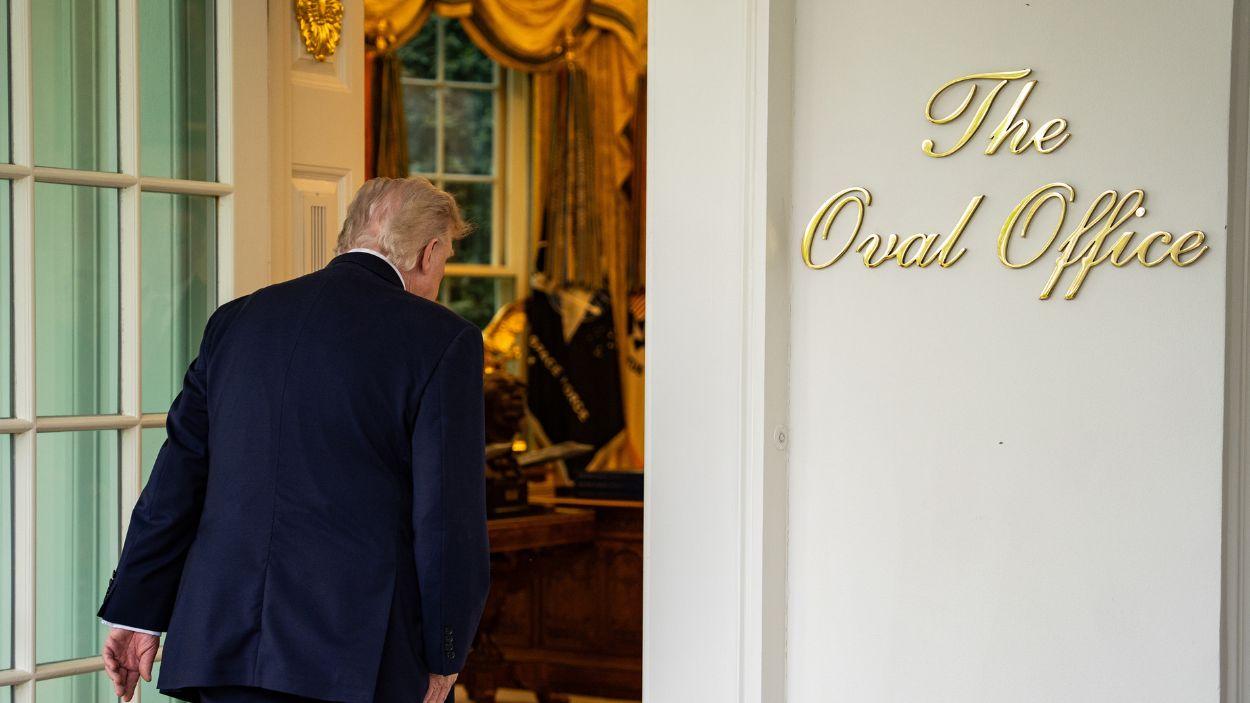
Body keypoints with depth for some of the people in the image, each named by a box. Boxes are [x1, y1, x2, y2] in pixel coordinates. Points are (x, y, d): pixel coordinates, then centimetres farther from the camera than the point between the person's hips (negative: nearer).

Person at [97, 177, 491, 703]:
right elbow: (450, 515, -8)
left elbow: (178, 478, 11)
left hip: (224, 640, 5)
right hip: (360, 657, -4)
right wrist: (443, 659, 2)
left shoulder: (237, 319, 10)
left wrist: (136, 611, 16)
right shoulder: (439, 339, -5)